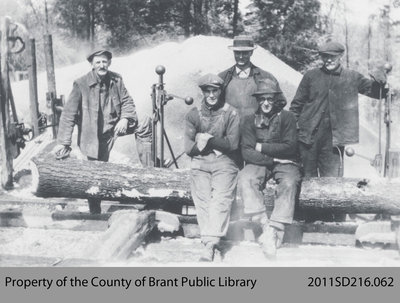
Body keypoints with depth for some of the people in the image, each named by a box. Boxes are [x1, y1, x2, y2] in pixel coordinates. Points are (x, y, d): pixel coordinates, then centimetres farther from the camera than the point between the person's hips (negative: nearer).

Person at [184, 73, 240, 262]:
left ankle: (209, 245, -31)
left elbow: (233, 144, -2)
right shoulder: (193, 115, 13)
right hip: (199, 163, 3)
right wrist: (217, 143, -4)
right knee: (202, 199, -15)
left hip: (224, 163, -3)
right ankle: (211, 243, -16)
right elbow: (189, 148, 6)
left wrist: (207, 139, -5)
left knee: (221, 199, -21)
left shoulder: (231, 114, 8)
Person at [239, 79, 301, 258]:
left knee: (289, 183, -34)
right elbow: (247, 152, -2)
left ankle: (275, 230, -35)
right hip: (260, 163, 1)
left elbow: (290, 147, -6)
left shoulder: (286, 117, 4)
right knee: (245, 179, -30)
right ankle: (265, 227, -34)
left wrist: (261, 147, -5)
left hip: (286, 163, -1)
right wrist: (271, 158, -14)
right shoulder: (249, 120, 8)